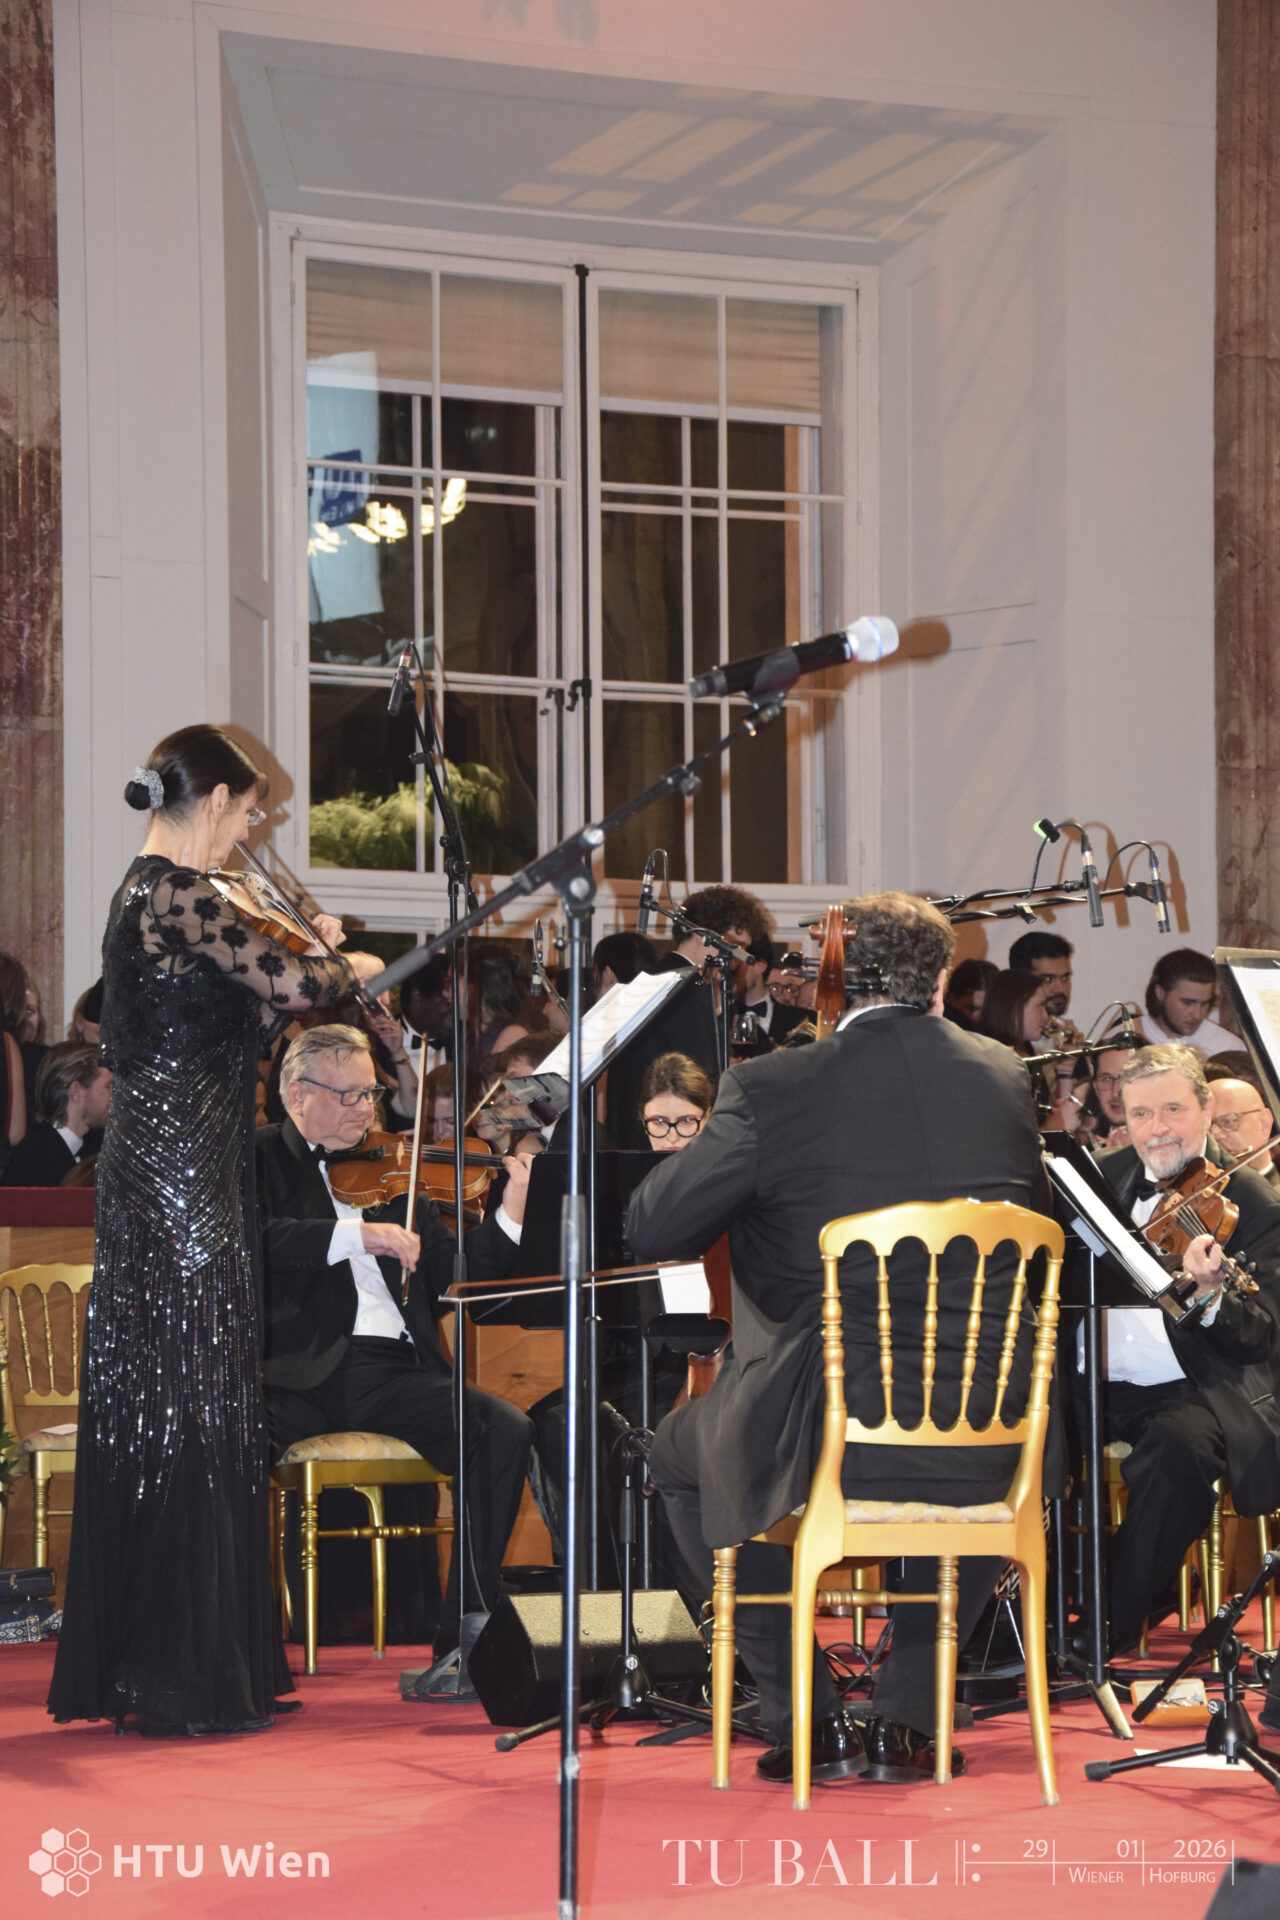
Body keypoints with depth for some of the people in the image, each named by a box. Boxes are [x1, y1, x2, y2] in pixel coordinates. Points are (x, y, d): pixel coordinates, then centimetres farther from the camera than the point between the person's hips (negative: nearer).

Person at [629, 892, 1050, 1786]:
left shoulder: (771, 1090, -9)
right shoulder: (1003, 1077, 4)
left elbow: (652, 1230, -3)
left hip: (828, 1442, -3)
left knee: (678, 1456, 28)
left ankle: (811, 1718, 22)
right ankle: (907, 1718, 29)